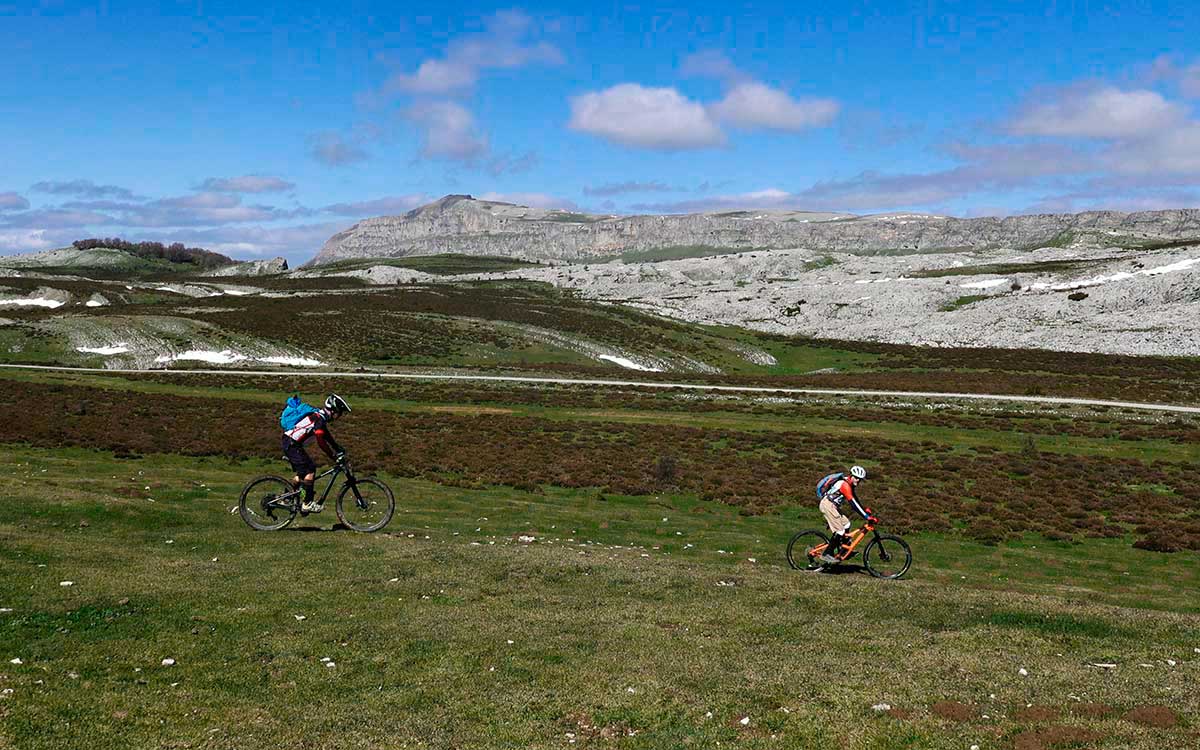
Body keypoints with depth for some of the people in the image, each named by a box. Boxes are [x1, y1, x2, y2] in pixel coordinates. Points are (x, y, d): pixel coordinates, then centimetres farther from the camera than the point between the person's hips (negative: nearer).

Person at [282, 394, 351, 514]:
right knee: (310, 469, -12)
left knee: (302, 472, 16)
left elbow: (328, 436, 23)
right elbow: (321, 442, -25)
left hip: (290, 443, 10)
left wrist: (339, 450, 20)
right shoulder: (319, 419, -19)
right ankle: (308, 503, -9)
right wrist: (334, 457, -21)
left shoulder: (321, 416, 12)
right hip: (291, 444, -10)